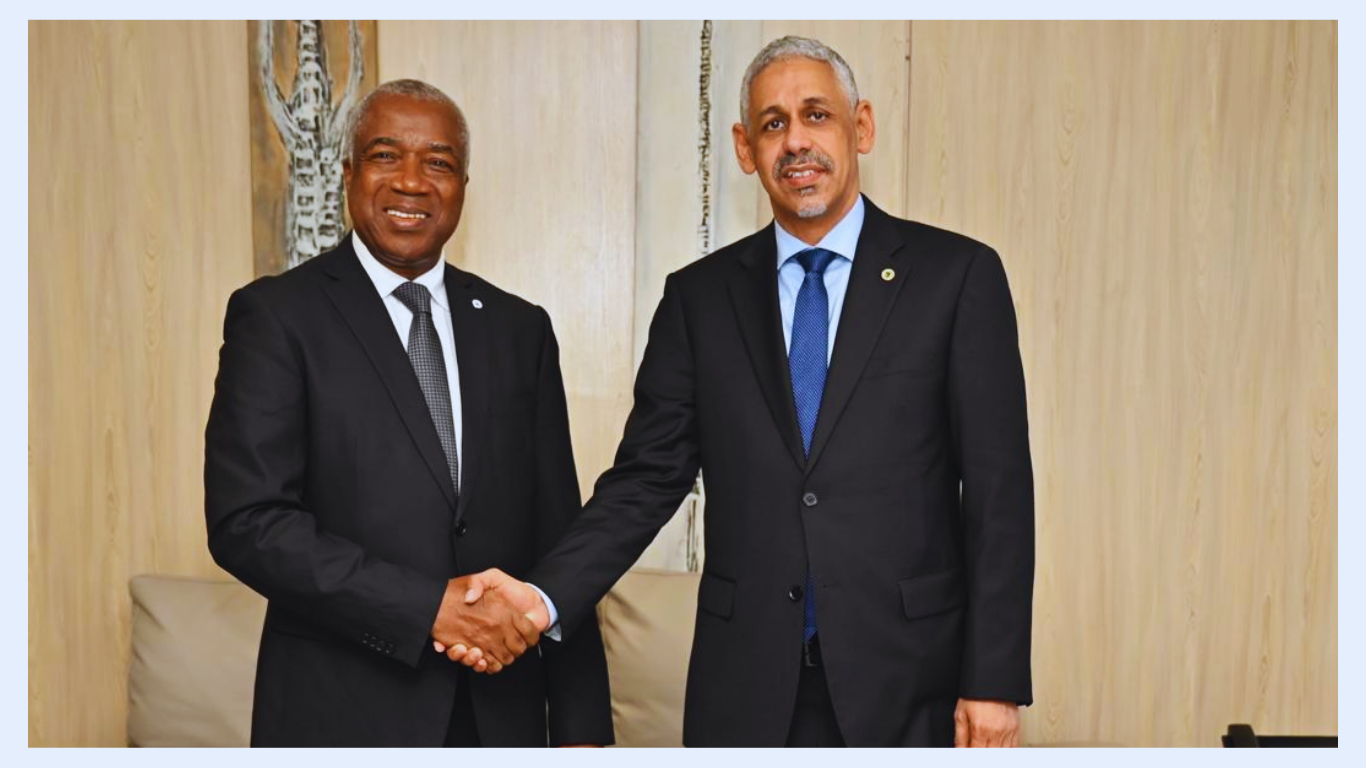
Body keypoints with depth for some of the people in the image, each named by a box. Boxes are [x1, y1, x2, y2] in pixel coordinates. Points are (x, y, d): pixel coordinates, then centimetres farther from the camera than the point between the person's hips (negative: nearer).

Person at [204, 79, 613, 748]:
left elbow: (555, 536, 6)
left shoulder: (520, 329, 6)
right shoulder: (276, 315, -4)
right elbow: (246, 521, -13)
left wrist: (581, 724, 2)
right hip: (343, 714, -3)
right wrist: (429, 605, -19)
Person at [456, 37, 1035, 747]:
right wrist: (544, 596, -14)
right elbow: (649, 475, 1)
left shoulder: (957, 275, -2)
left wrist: (995, 682, -7)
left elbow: (998, 490, -4)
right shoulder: (699, 297, 5)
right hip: (746, 687, 2)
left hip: (907, 681, -1)